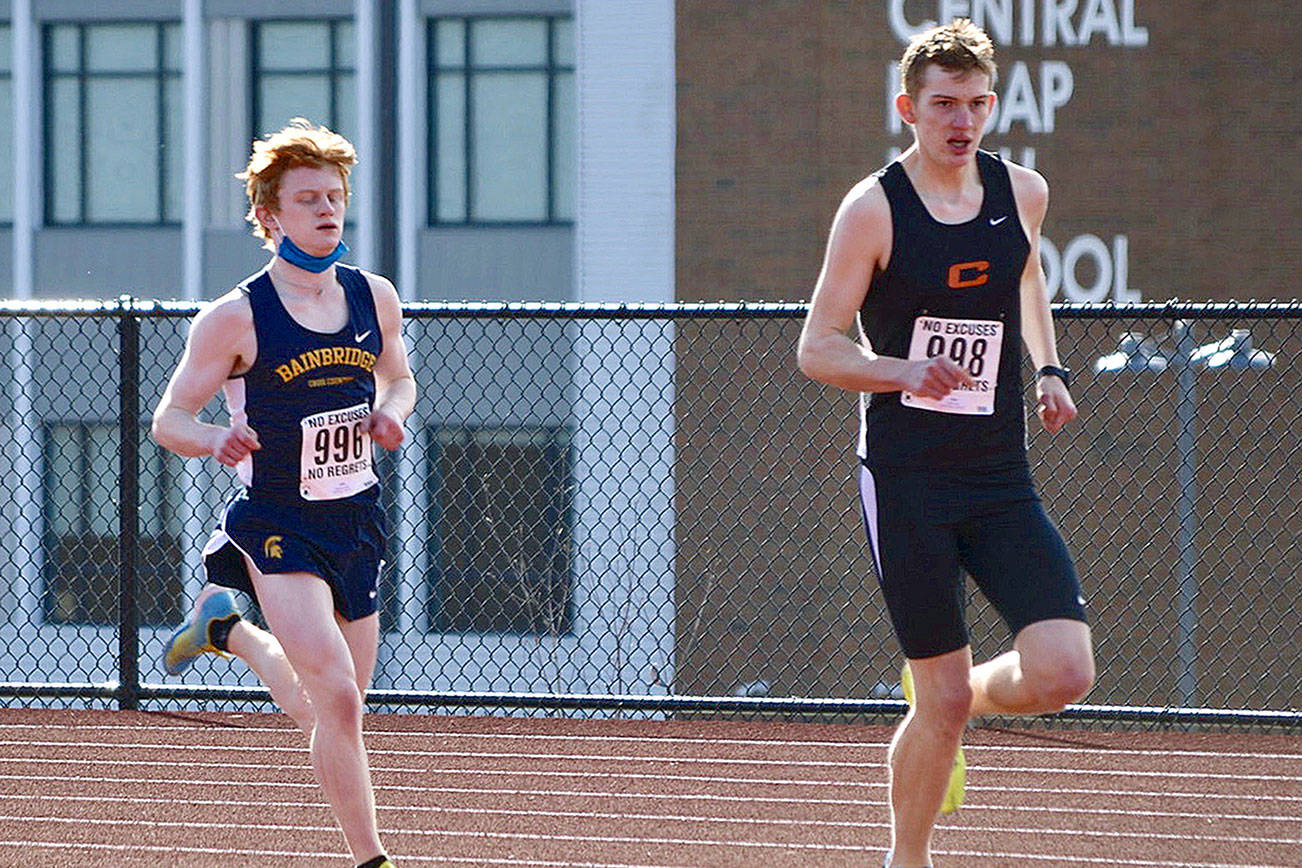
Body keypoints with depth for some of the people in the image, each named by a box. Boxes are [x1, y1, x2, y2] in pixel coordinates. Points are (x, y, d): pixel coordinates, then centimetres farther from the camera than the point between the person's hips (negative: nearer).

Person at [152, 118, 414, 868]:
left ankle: (227, 629, 42)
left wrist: (390, 414, -3)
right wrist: (217, 438, -28)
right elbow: (170, 419, -5)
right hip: (277, 523, -5)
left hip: (357, 517, 5)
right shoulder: (236, 318, -11)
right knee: (339, 702, -19)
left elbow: (398, 378, 21)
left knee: (332, 711, 15)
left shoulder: (375, 299, 3)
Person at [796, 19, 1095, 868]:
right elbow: (817, 348, -6)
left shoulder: (1022, 192, 6)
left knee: (1063, 675, -11)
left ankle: (963, 699, 22)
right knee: (943, 699, -4)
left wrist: (1049, 368, 15)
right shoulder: (874, 208, -8)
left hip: (1002, 480, 4)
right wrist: (905, 371, -23)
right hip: (906, 481, -4)